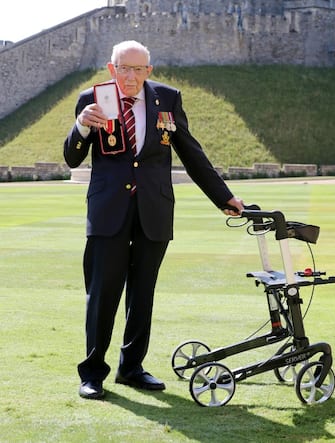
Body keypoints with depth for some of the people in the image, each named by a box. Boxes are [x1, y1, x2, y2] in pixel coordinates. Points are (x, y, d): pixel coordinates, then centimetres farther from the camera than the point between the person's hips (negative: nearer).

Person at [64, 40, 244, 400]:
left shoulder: (168, 99, 5)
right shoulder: (92, 100, 0)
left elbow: (191, 154, 12)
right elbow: (72, 159, 0)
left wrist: (224, 198, 13)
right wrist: (82, 126, -20)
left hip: (154, 209, 2)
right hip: (109, 209, -2)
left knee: (143, 294, 9)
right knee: (102, 292, -2)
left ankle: (132, 367, 22)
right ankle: (92, 372, 9)